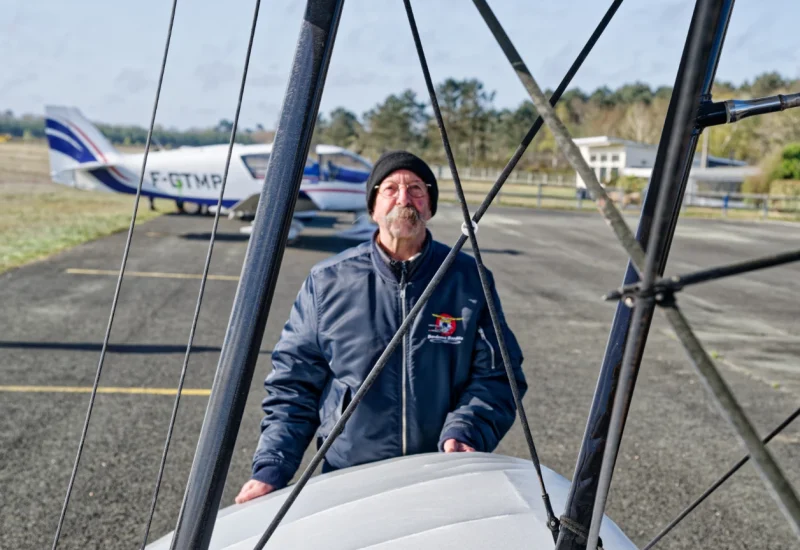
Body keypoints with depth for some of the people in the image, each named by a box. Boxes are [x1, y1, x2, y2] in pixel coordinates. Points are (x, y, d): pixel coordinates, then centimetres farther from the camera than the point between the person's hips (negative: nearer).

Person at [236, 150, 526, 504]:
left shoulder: (469, 280, 6)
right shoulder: (327, 282, 5)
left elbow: (497, 375, 7)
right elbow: (293, 385, 8)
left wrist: (462, 434, -10)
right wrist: (270, 471, -1)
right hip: (346, 480, 0)